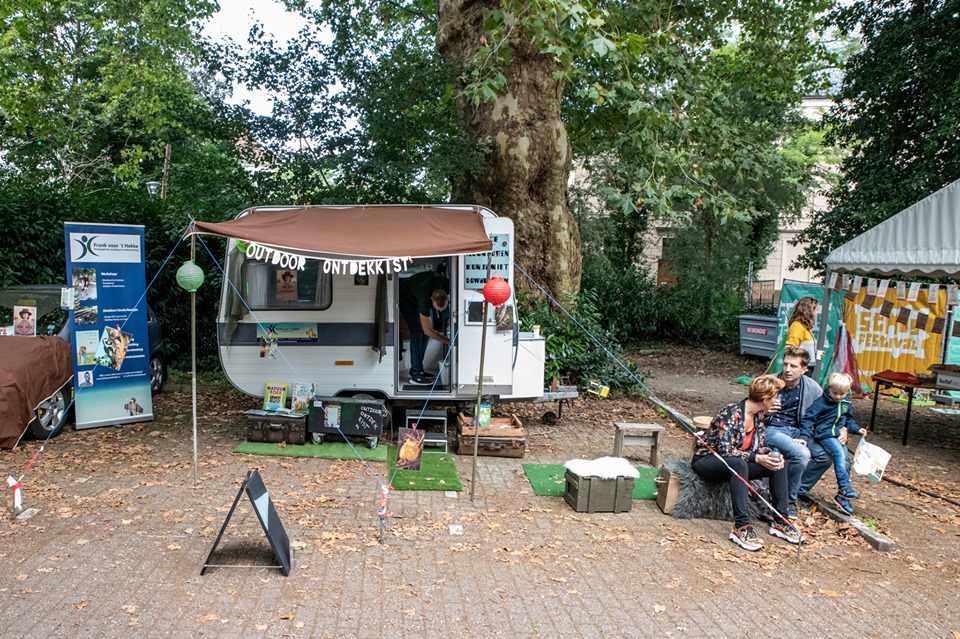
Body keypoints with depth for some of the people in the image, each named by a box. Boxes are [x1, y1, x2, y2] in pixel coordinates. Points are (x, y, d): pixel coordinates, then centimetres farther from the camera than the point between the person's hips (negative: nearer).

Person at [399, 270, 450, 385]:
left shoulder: (448, 285, -34)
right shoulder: (425, 299, -45)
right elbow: (428, 331, -36)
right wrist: (449, 341, -36)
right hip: (406, 297, -6)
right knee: (417, 331, -18)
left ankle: (417, 369, 7)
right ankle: (415, 374, -17)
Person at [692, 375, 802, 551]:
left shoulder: (759, 415, 2)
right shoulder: (731, 413, -24)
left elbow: (760, 446, 5)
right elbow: (725, 450, -29)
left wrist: (771, 455, -16)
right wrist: (755, 458, -28)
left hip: (735, 466, 8)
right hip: (705, 461, -8)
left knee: (778, 464, -5)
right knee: (739, 464, -39)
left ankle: (780, 522, -2)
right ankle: (741, 527, -39)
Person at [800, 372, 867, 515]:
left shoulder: (847, 404, 12)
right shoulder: (822, 402, -7)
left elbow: (849, 421, 26)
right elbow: (808, 418, -9)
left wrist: (857, 429, 7)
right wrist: (804, 436, -17)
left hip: (840, 437, 6)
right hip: (825, 434, -6)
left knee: (845, 462, -1)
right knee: (839, 454, -28)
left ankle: (842, 497, 6)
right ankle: (844, 487, -28)